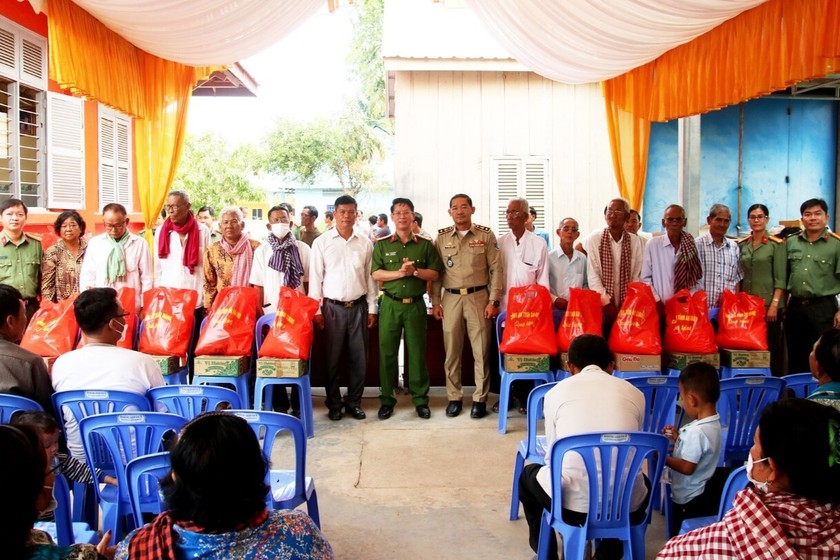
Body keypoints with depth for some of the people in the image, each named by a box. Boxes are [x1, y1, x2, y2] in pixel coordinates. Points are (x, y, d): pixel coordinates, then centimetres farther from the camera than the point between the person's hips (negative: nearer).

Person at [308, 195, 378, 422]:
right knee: (332, 358, 5)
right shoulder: (321, 242, -1)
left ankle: (354, 401, 21)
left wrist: (372, 308, 6)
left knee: (359, 358, 6)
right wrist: (316, 310, -3)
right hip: (333, 307, -2)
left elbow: (370, 278, 8)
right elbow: (315, 278, 1)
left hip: (359, 307, 2)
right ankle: (334, 403, 19)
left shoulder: (365, 243, 5)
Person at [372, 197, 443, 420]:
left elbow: (434, 273, 2)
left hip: (416, 304, 0)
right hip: (390, 304, 0)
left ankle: (420, 399, 15)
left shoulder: (425, 244, 5)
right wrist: (399, 273, -16)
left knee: (417, 352, 5)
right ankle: (387, 399, 14)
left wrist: (415, 271, -14)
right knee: (387, 352, 3)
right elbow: (375, 273, -2)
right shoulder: (382, 244, 5)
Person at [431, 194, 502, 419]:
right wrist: (435, 302, 3)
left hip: (478, 297, -2)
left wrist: (493, 301, -5)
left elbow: (495, 269, 1)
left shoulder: (486, 235, 2)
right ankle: (454, 398, 18)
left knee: (481, 351, 2)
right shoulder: (441, 237, 7)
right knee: (451, 352, 6)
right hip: (450, 298, 2)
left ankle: (480, 399, 13)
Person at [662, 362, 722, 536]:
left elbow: (687, 467, -25)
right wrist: (678, 438, 7)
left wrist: (662, 456, -15)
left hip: (690, 501, -10)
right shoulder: (712, 423, 2)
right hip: (703, 495, 10)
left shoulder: (696, 431, -29)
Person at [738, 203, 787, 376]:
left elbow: (780, 279, -7)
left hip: (768, 304, -4)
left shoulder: (776, 244, -3)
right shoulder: (741, 244, 9)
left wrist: (774, 304, -14)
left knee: (772, 347, 1)